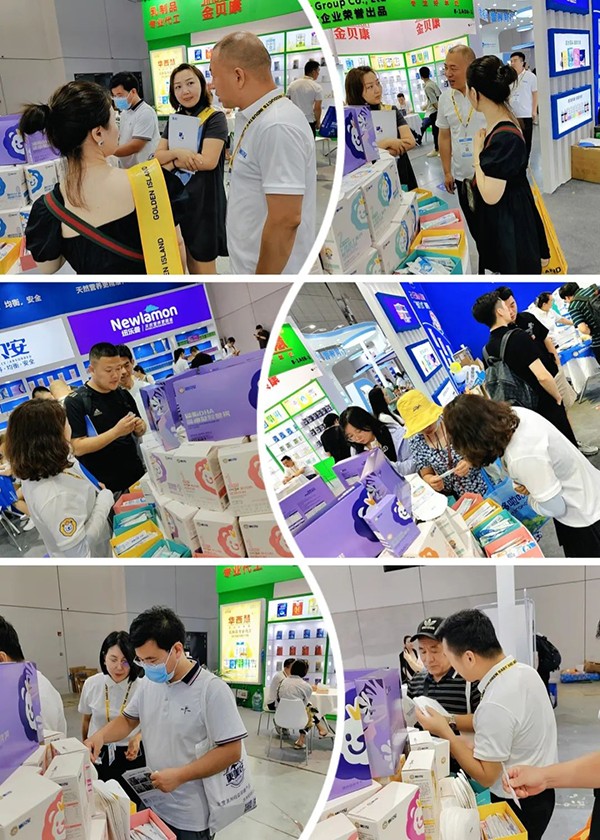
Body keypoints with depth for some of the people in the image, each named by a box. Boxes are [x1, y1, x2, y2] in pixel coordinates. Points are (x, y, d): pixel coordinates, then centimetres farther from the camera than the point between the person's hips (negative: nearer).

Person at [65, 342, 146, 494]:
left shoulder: (123, 394, 6)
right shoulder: (75, 402, -9)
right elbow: (78, 448, -16)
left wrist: (140, 428, -7)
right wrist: (116, 432, -24)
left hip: (137, 476, 5)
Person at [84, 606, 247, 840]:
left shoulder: (212, 689, -18)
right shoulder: (148, 683, 2)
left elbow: (231, 751, -19)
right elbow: (128, 719, 17)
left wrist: (179, 775, -23)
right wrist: (100, 736, -4)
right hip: (152, 803, 6)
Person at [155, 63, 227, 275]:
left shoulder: (215, 118, -9)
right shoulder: (174, 120, 11)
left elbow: (208, 161, -20)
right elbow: (158, 156, 4)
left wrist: (172, 161, -9)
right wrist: (178, 153, -17)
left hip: (204, 200, -6)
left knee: (203, 269, 0)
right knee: (190, 267, 14)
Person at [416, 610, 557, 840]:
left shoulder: (494, 705, -30)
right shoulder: (525, 671, -3)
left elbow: (486, 776, -22)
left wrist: (444, 731, -18)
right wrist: (476, 747, 6)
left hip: (518, 803, -8)